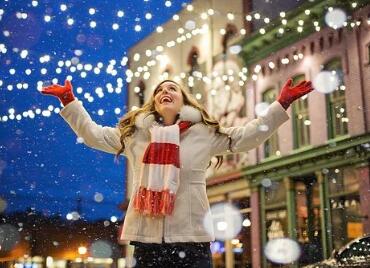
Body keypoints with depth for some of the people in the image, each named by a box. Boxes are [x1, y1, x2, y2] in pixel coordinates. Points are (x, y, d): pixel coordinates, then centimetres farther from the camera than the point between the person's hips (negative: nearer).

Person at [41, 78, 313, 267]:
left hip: (191, 240, -1)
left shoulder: (204, 133, 5)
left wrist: (281, 105, -2)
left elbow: (249, 135, 4)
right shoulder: (133, 134, 11)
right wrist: (69, 100, 14)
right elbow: (93, 133, 16)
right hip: (147, 241, 2)